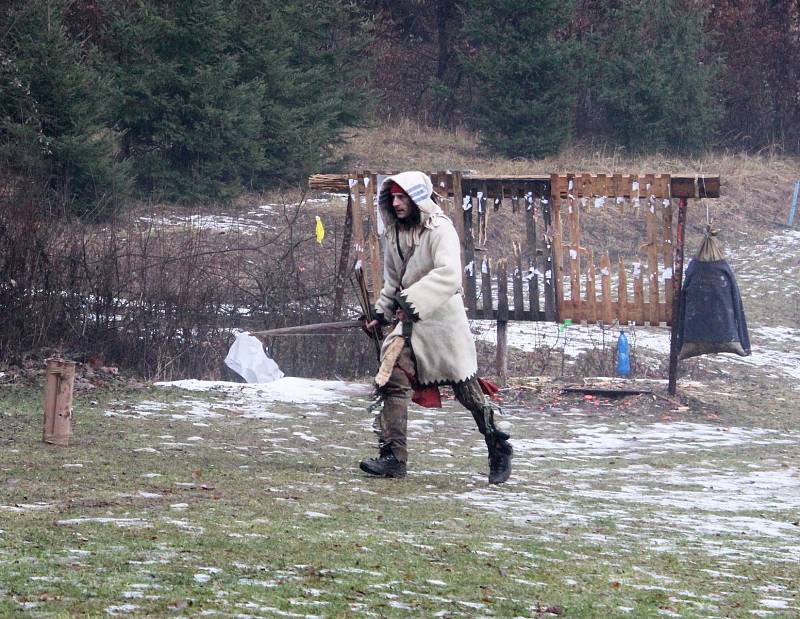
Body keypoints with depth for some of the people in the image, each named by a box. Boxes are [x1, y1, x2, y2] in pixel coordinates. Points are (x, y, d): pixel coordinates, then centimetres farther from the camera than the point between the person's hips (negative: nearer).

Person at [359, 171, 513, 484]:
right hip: (408, 319, 6)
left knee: (467, 388, 1)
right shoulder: (394, 234, 10)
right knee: (393, 379, -10)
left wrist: (413, 301, -34)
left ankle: (499, 449, 18)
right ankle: (393, 456, -8)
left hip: (443, 319, -6)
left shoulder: (440, 229, -14)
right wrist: (381, 314, 11)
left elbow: (448, 274, -28)